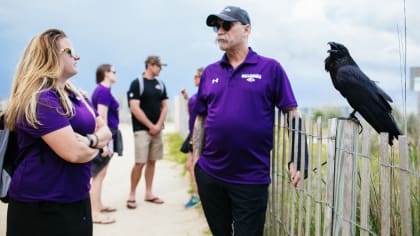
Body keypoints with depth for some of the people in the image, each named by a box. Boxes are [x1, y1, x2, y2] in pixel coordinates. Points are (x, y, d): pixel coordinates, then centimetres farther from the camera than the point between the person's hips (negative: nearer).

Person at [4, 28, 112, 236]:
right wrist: (96, 146, -5)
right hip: (41, 206, -9)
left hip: (77, 199, 9)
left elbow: (105, 131, 10)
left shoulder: (76, 96, 11)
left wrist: (91, 139, -13)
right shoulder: (40, 100, -19)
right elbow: (74, 152, -26)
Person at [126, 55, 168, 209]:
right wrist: (151, 126, -12)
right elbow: (135, 108, -13)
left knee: (152, 161, 8)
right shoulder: (137, 83, -6)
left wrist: (158, 125, -4)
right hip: (142, 129, -6)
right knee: (140, 163, -9)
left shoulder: (160, 85, 12)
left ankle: (148, 193, 16)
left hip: (157, 129, 6)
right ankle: (132, 195, 1)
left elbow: (165, 106, 12)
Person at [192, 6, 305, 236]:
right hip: (209, 174, 4)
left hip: (252, 178, -4)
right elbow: (201, 119, 12)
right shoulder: (210, 72, 8)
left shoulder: (270, 68, -3)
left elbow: (292, 116, -3)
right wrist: (196, 158, 7)